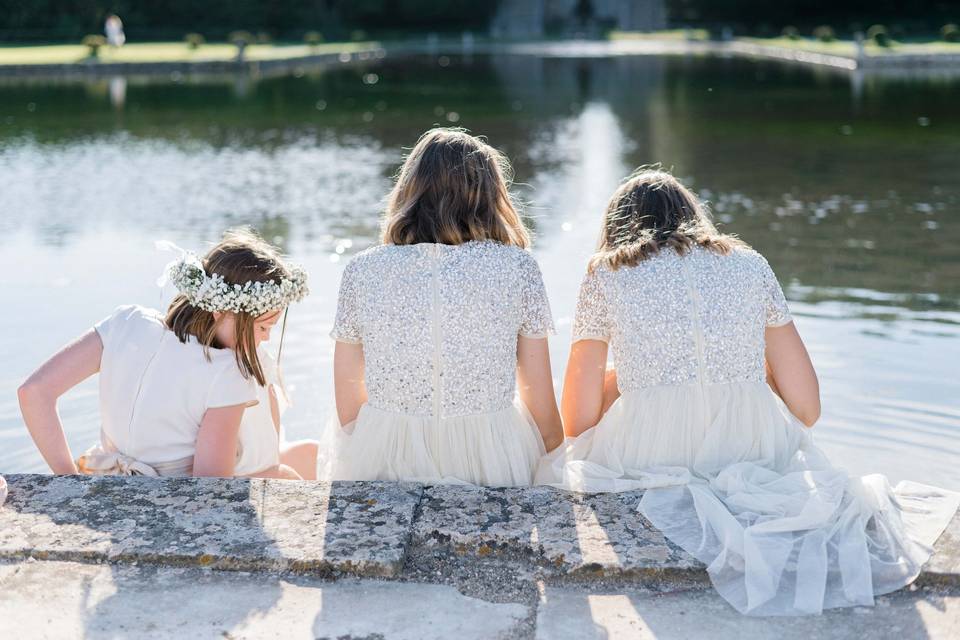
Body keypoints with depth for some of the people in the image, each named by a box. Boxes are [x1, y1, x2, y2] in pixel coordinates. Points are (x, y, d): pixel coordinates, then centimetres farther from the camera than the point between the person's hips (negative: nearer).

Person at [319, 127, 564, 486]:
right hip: (490, 461, 0)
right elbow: (542, 406, -1)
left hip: (384, 458, 1)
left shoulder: (363, 271, -2)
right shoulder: (518, 268, -5)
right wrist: (557, 452, 17)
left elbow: (348, 408, 3)